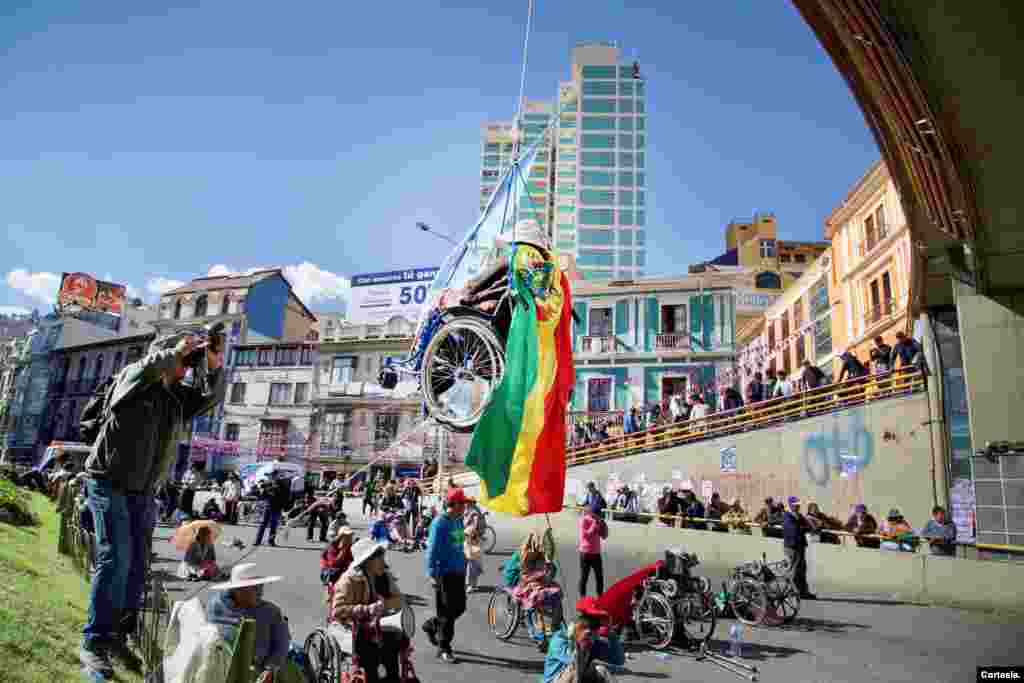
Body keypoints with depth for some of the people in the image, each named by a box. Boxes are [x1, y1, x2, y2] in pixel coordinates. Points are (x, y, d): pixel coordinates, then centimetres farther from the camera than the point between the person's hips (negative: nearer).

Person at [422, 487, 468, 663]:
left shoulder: (459, 521, 9)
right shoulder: (440, 523, -15)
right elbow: (432, 549, -16)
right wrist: (432, 574, -18)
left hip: (458, 572, 8)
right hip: (444, 573, -8)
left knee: (460, 607, 13)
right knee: (447, 611, -1)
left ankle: (431, 625, 35)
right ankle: (444, 648, 14)